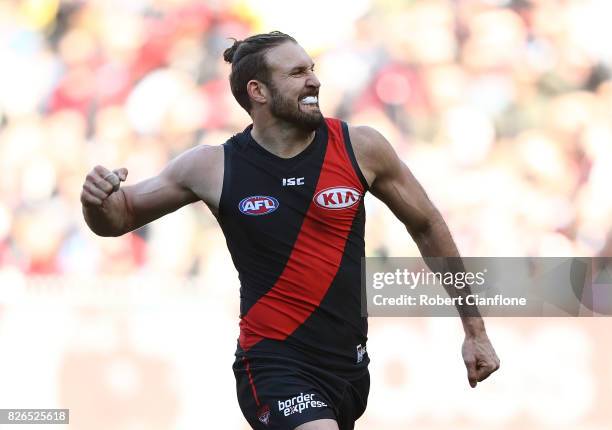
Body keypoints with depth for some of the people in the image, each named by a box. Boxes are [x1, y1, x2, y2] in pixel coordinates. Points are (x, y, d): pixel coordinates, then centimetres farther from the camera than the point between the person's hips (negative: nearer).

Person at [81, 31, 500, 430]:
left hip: (350, 362, 4)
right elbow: (120, 219, 6)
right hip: (276, 363, -4)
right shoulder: (213, 168, -6)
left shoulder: (361, 148, -4)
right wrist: (98, 203, -19)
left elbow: (427, 226, 10)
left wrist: (475, 330, 12)